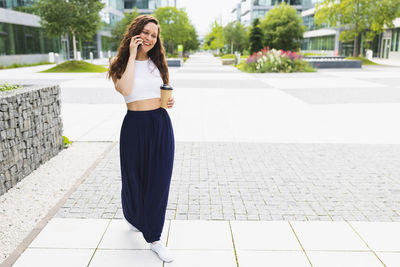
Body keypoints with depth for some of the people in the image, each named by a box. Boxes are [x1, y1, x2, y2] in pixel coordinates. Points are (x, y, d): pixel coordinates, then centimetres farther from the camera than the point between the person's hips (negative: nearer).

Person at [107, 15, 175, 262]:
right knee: (134, 177, 12)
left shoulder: (158, 63, 10)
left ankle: (155, 238, 16)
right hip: (135, 125, -2)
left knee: (159, 180, 3)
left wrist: (170, 101, -1)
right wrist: (132, 55, -15)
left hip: (161, 124, 3)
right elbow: (126, 89, -21)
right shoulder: (120, 64, -1)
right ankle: (133, 216, 45)